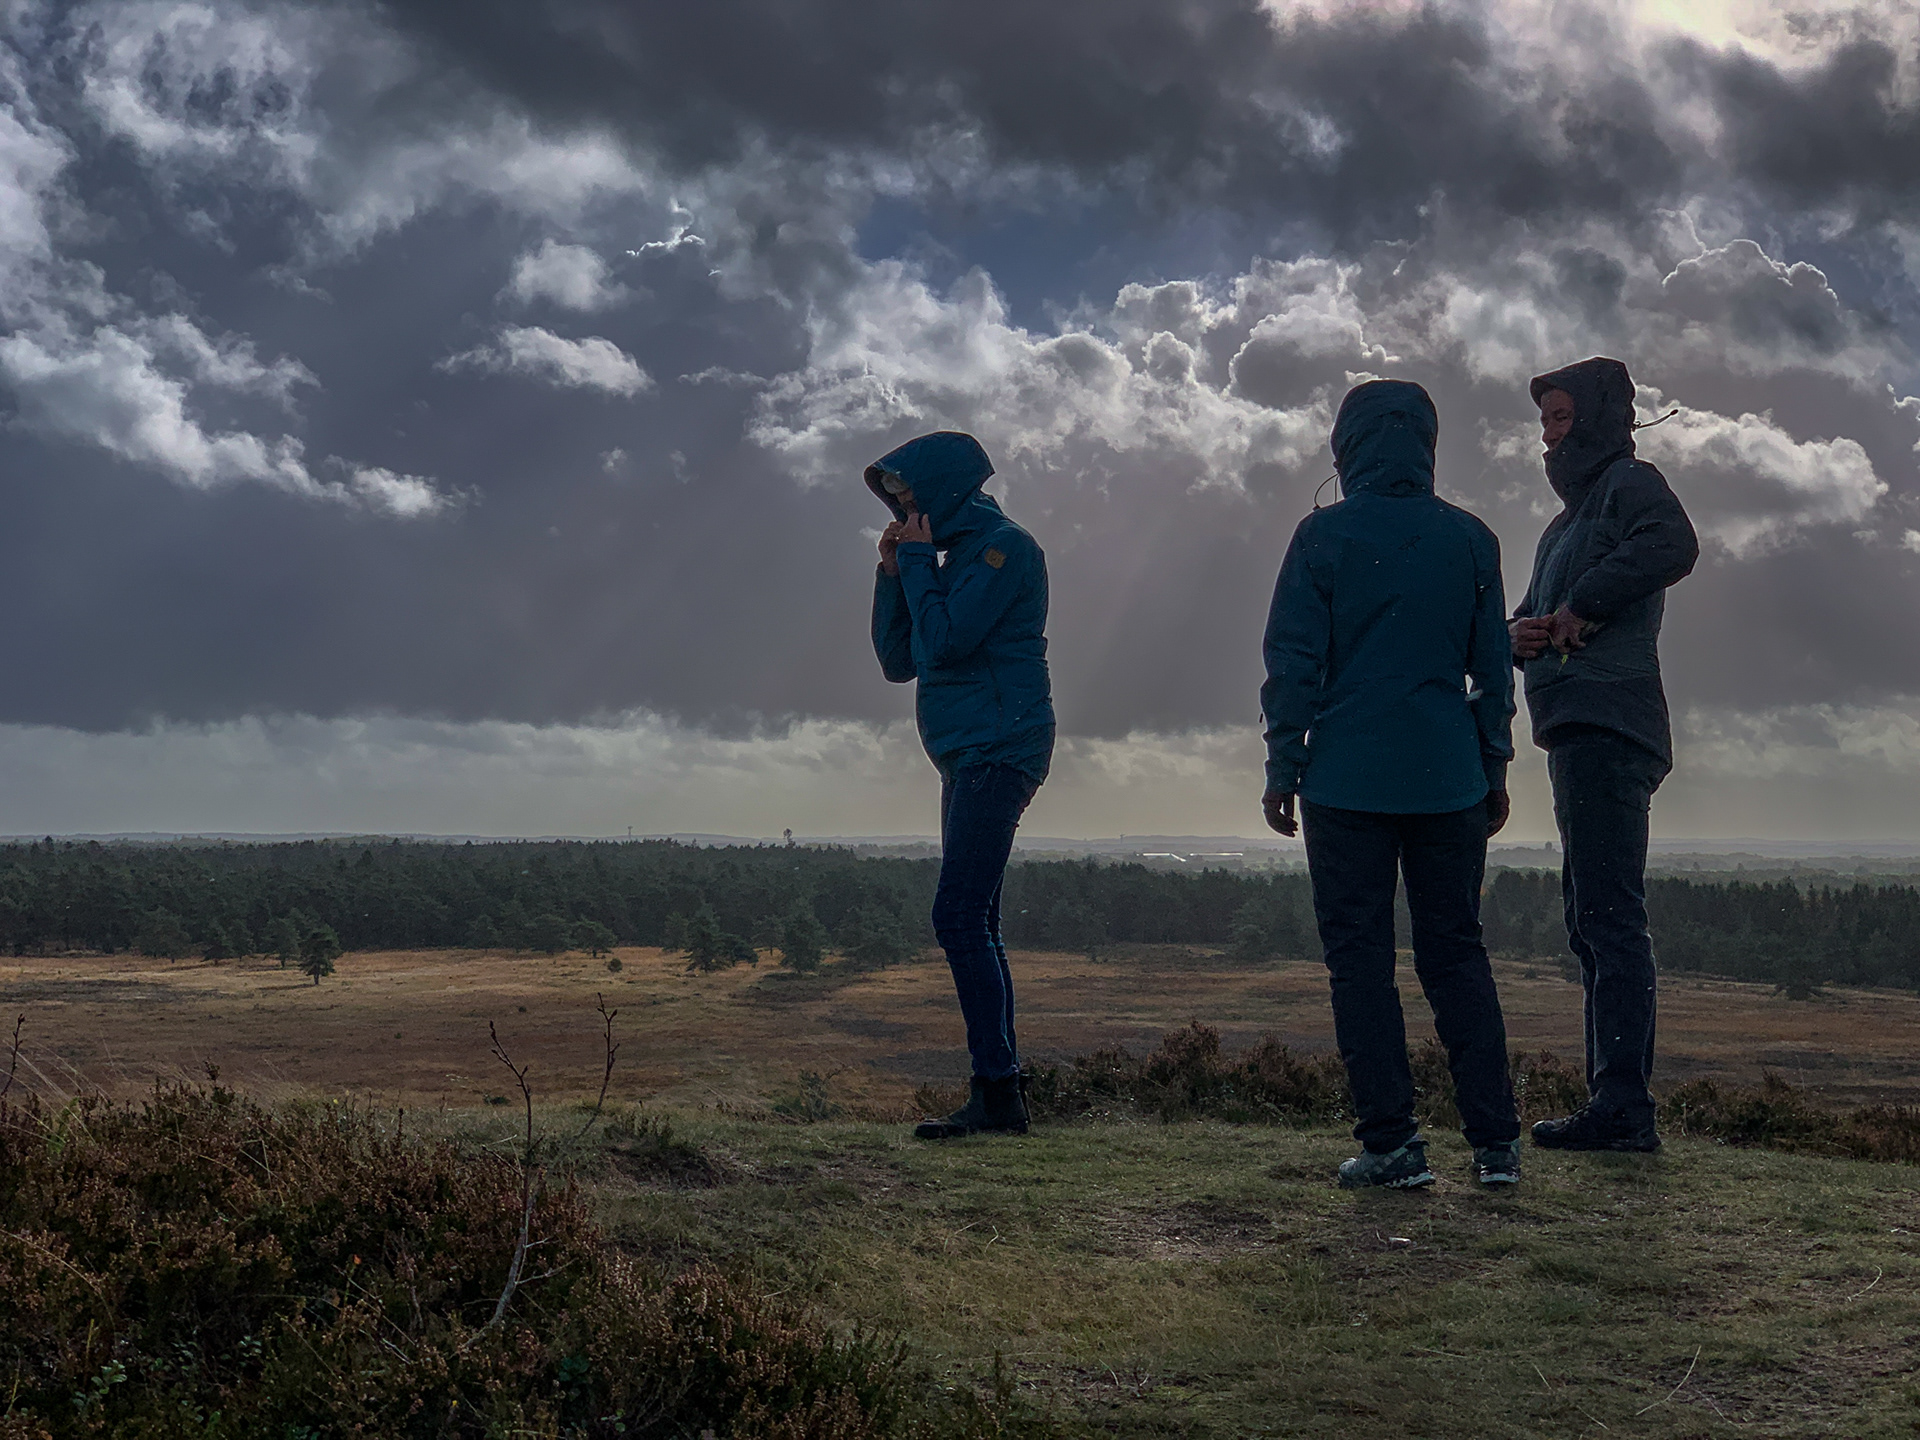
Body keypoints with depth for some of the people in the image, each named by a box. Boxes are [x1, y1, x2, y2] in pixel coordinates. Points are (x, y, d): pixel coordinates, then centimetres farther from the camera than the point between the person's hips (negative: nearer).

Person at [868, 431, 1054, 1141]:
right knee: (975, 926, 8)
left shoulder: (1004, 546, -8)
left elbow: (944, 642, -18)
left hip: (999, 753, -10)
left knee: (959, 916, -16)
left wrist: (918, 562, -6)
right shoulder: (958, 555, 21)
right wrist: (894, 573, 7)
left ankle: (996, 1091, -17)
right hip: (970, 759, 10)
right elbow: (898, 662, 18)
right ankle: (998, 1099, 10)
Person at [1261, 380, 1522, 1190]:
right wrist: (1494, 770, 18)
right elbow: (1493, 667, 9)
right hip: (1449, 784, 3)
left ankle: (1392, 1144, 2)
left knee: (1359, 958, 4)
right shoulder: (1470, 540, 5)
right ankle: (1496, 1141, 9)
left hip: (1347, 782, -3)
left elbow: (1292, 662, -5)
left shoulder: (1323, 537, -5)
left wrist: (1282, 770, 3)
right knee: (1456, 953, 12)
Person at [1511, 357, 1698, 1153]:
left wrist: (1582, 607, -17)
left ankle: (1623, 1105, -16)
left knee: (1610, 916, -14)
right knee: (1590, 917, 10)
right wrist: (1522, 632, 4)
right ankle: (1617, 1106, 14)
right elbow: (1532, 614, 27)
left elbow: (1673, 545, -23)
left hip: (1607, 726, -10)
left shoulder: (1630, 483, -1)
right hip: (1579, 731, 10)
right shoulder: (1567, 519, 28)